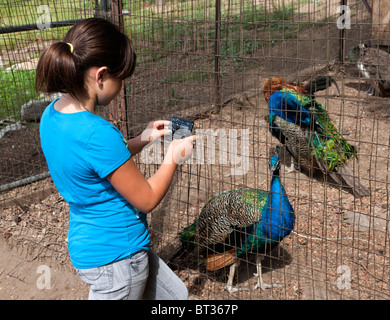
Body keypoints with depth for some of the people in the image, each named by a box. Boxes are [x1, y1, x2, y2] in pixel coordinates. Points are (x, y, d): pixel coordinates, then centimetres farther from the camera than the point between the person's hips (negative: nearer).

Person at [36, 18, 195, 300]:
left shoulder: (53, 114, -3)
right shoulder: (96, 133, -31)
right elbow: (147, 199, -19)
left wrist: (143, 139, 10)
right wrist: (173, 158, -4)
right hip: (115, 255, -9)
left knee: (176, 295, 23)